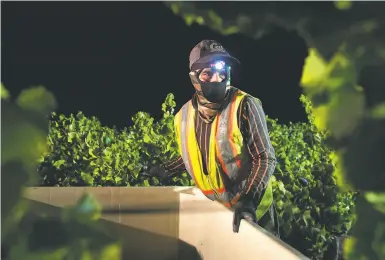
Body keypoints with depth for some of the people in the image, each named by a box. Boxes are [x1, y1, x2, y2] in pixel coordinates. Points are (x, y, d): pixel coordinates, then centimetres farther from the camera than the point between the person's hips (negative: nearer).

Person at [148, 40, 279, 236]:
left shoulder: (244, 106, -20)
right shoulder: (184, 116, -5)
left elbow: (265, 158, -19)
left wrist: (249, 200, -30)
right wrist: (166, 170, 3)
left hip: (253, 210, -4)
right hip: (214, 211, 4)